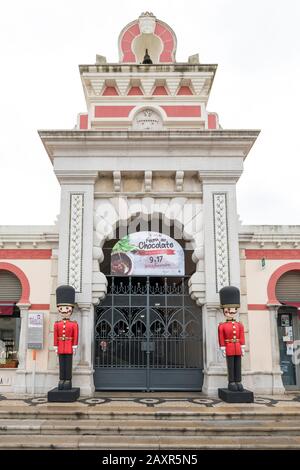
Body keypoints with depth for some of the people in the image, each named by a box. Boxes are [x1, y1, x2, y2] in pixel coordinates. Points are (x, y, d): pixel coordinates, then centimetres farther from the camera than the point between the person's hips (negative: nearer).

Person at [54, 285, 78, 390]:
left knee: (68, 364, 1)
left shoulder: (74, 324, 0)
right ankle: (62, 380, 12)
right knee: (61, 364, 7)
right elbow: (55, 337, 6)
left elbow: (75, 336, -3)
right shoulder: (57, 324, 6)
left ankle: (68, 381, 7)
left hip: (69, 347, -2)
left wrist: (74, 347, -7)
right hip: (61, 347, 2)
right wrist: (56, 347, 2)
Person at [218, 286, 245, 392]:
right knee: (231, 366, 1)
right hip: (229, 349, -3)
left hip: (237, 348, 3)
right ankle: (231, 383, 7)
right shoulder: (222, 326, 0)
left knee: (238, 366, 5)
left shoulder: (240, 325, 10)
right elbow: (221, 339, -2)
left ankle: (238, 382, 11)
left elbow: (242, 338, 8)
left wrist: (242, 348, 2)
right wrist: (223, 349, -5)